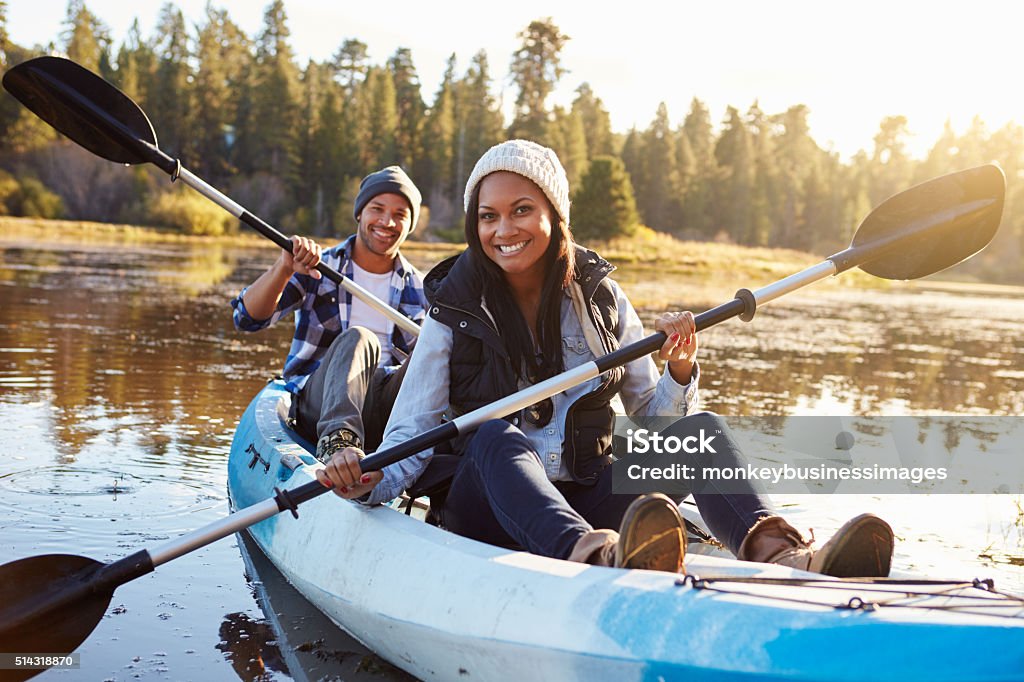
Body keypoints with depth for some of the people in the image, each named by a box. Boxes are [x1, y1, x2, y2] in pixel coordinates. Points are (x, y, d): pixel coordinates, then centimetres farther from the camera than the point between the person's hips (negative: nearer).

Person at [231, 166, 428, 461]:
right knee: (357, 338, -32)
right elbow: (248, 318, -5)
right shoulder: (316, 269, 8)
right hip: (317, 410, -2)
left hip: (386, 413, 2)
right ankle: (338, 439, -55)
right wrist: (284, 268, -23)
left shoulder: (419, 290, 16)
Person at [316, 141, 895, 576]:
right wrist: (370, 480, -25)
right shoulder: (455, 313, 0)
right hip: (490, 507, -2)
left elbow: (652, 414, 9)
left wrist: (679, 373, -12)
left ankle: (779, 554, -50)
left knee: (699, 427, -20)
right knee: (498, 437, -35)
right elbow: (411, 436, -4)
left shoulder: (600, 297, 6)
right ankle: (599, 558, -66)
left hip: (587, 499, 3)